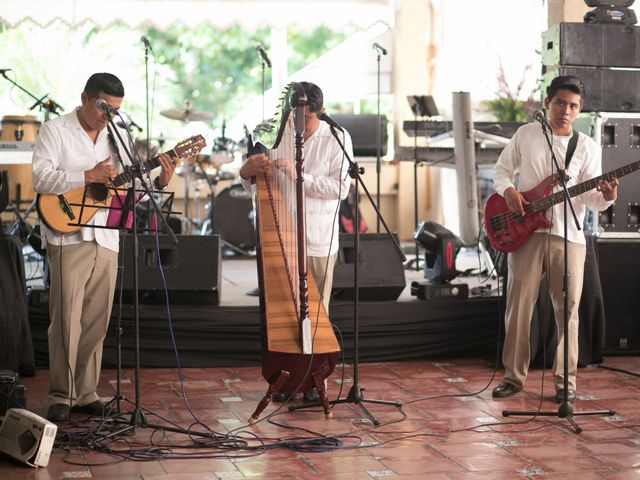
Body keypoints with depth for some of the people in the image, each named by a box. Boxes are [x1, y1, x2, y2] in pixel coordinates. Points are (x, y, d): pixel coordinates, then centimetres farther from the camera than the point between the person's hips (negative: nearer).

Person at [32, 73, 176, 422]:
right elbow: (40, 179, -15)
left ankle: (85, 393, 13)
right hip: (68, 237, -5)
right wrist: (89, 176, -21)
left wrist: (159, 182, -1)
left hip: (106, 239, 5)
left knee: (96, 322, 6)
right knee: (66, 320, -7)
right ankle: (61, 397, 1)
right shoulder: (55, 131, -1)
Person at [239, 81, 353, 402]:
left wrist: (298, 176, -19)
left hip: (319, 242, -2)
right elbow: (251, 186, 9)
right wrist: (247, 171, -15)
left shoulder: (337, 138, 0)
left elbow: (340, 187, -10)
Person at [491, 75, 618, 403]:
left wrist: (605, 197, -23)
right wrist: (508, 190, -6)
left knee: (567, 309, -1)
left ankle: (565, 381, 7)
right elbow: (502, 169, 14)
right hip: (526, 231, 1)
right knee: (518, 306, 2)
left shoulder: (588, 147, 4)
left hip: (568, 236, 0)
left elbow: (590, 197, -1)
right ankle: (513, 376, 12)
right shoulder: (526, 134, 8)